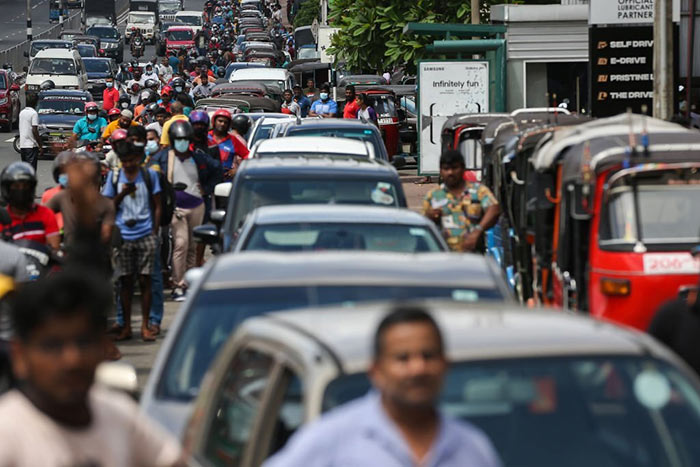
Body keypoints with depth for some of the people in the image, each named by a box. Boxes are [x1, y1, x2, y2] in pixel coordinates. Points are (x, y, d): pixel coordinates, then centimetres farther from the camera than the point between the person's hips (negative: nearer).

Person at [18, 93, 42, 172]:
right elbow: (34, 130, -17)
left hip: (22, 145, 7)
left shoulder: (22, 112, 11)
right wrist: (40, 146, -13)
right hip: (31, 145, -7)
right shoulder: (34, 113, -12)